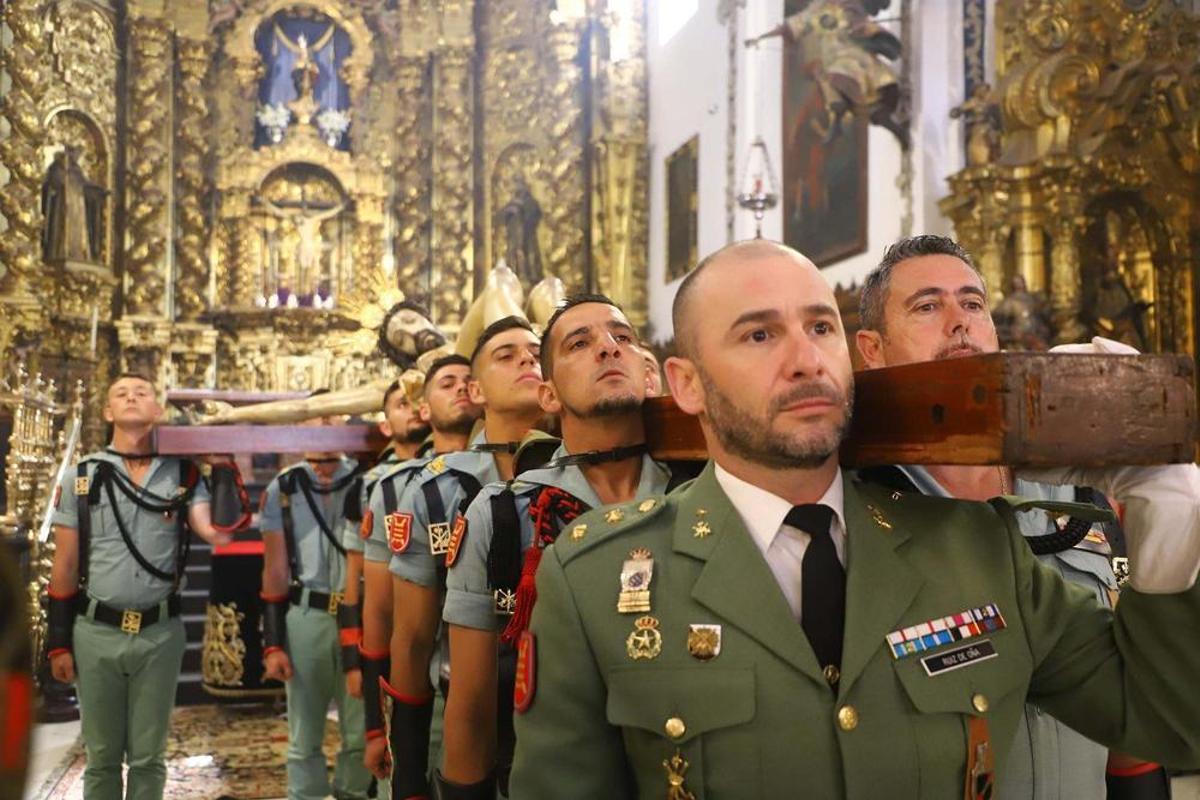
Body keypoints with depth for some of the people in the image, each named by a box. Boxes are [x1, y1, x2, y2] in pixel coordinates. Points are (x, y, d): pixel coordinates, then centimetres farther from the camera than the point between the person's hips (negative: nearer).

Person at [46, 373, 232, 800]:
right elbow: (65, 565, 4)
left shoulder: (183, 474, 2)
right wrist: (58, 641, 2)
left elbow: (219, 534, -12)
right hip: (96, 633, 0)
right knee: (102, 756, 12)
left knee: (148, 757, 11)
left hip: (160, 634, 0)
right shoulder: (81, 477, 2)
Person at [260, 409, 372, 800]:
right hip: (305, 618, 1)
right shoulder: (283, 488, 4)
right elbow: (275, 570, 6)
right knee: (304, 738, 11)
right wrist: (273, 643, 3)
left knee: (362, 733, 8)